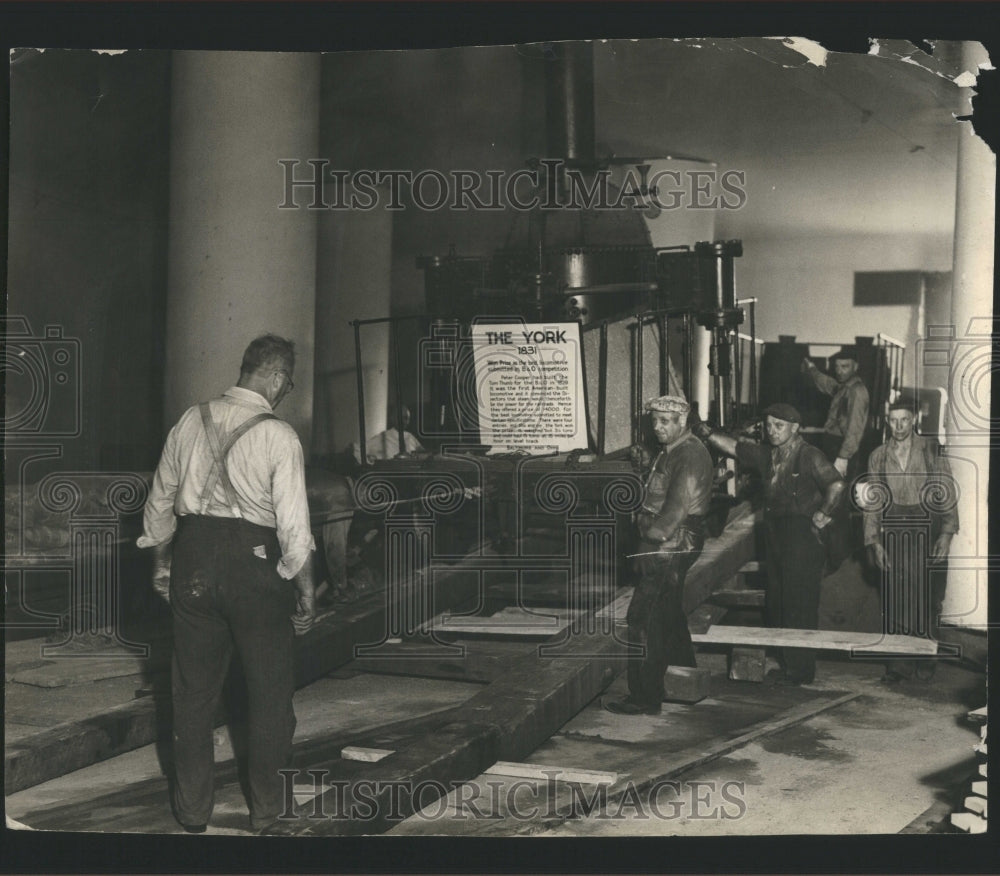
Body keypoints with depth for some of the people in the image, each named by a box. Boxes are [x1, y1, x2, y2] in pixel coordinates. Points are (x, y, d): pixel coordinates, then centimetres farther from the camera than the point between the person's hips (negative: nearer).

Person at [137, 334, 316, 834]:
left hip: (192, 557, 5)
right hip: (253, 565, -4)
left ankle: (192, 811, 26)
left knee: (193, 688, 15)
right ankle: (267, 810, 22)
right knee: (269, 691, 12)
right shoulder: (279, 436, -11)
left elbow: (160, 502, 11)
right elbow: (293, 523, -14)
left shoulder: (191, 421, 4)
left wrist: (161, 564, 23)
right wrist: (305, 589, -3)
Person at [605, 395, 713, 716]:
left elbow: (676, 509, -21)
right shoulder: (670, 452, 17)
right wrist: (647, 522, 5)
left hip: (670, 551, -10)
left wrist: (654, 530, -10)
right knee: (669, 617, 20)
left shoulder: (690, 455, -16)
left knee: (643, 620, -10)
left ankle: (645, 698, -6)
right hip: (666, 548, 11)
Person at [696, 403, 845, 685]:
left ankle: (801, 669, 0)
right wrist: (708, 435, 3)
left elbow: (836, 485, -17)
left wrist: (822, 517, -12)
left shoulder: (809, 455, -10)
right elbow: (735, 448, 16)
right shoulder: (767, 455, 13)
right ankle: (785, 662, 20)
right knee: (775, 602, 10)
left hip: (802, 535, -8)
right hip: (774, 533, 8)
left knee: (799, 604, -6)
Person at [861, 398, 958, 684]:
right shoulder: (878, 456, 10)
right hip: (893, 530, 2)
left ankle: (925, 662, 11)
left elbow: (947, 494, 2)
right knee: (894, 600, -1)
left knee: (927, 599, -1)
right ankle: (898, 664, 4)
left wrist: (946, 534, -6)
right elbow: (871, 502, 11)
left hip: (927, 528, -1)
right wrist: (874, 541, 3)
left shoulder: (932, 450, 3)